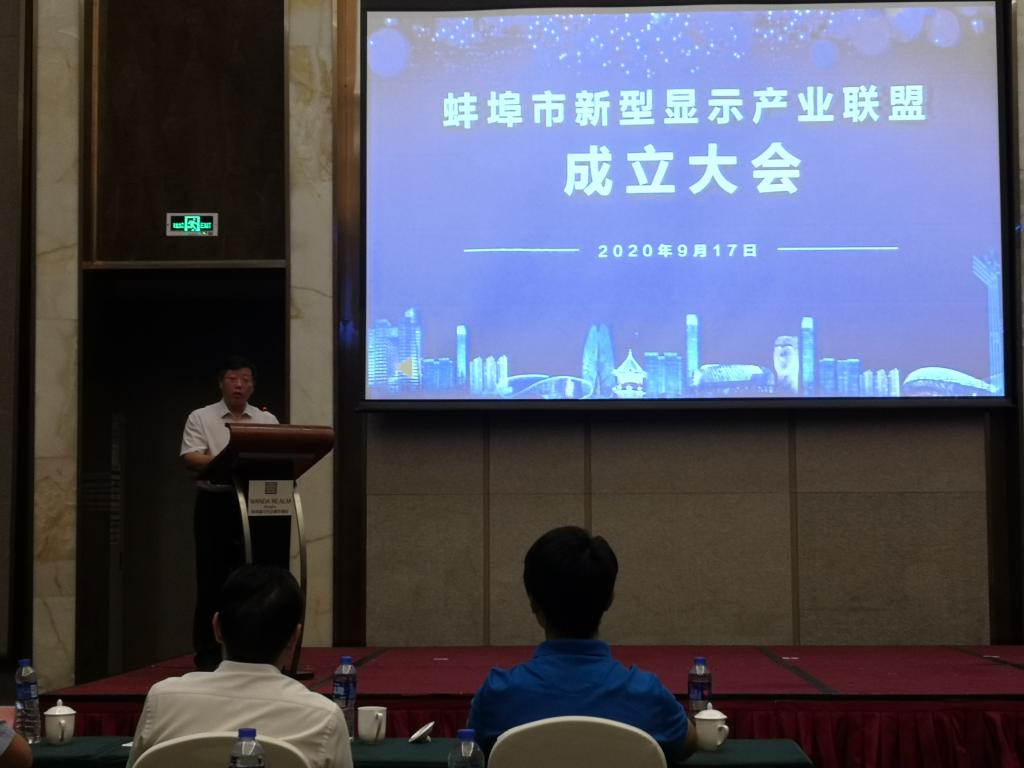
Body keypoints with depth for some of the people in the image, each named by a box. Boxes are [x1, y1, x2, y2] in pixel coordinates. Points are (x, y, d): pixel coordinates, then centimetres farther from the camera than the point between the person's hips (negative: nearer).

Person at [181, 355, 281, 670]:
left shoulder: (268, 420, 13)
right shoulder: (201, 418, 4)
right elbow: (191, 459, -9)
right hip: (216, 504, -2)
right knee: (212, 580, 0)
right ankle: (208, 654, 7)